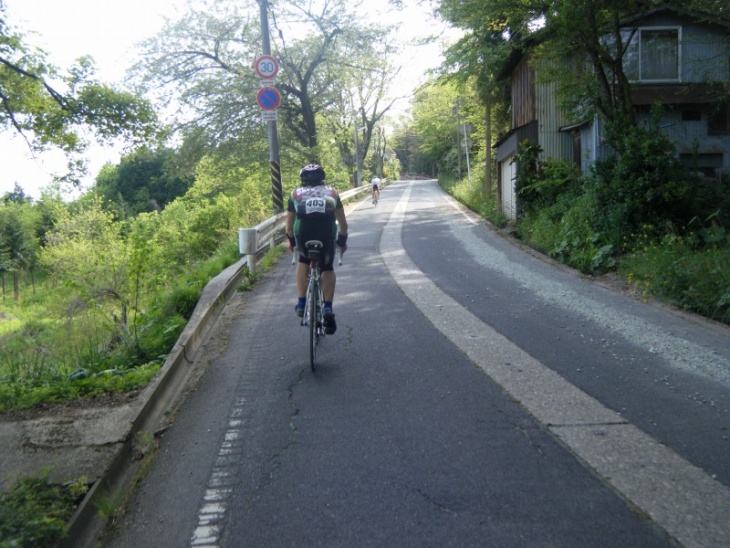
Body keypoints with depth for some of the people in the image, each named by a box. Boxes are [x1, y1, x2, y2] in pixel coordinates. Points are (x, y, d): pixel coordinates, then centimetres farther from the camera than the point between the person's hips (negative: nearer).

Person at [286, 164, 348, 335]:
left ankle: (301, 303, 22)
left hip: (303, 234, 0)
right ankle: (327, 308, 6)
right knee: (327, 268, 22)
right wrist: (342, 240, 42)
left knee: (303, 261, 29)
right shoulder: (331, 193, 26)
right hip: (327, 234, 0)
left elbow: (289, 225, 28)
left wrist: (292, 242, 44)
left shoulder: (296, 194, 26)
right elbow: (343, 223, 28)